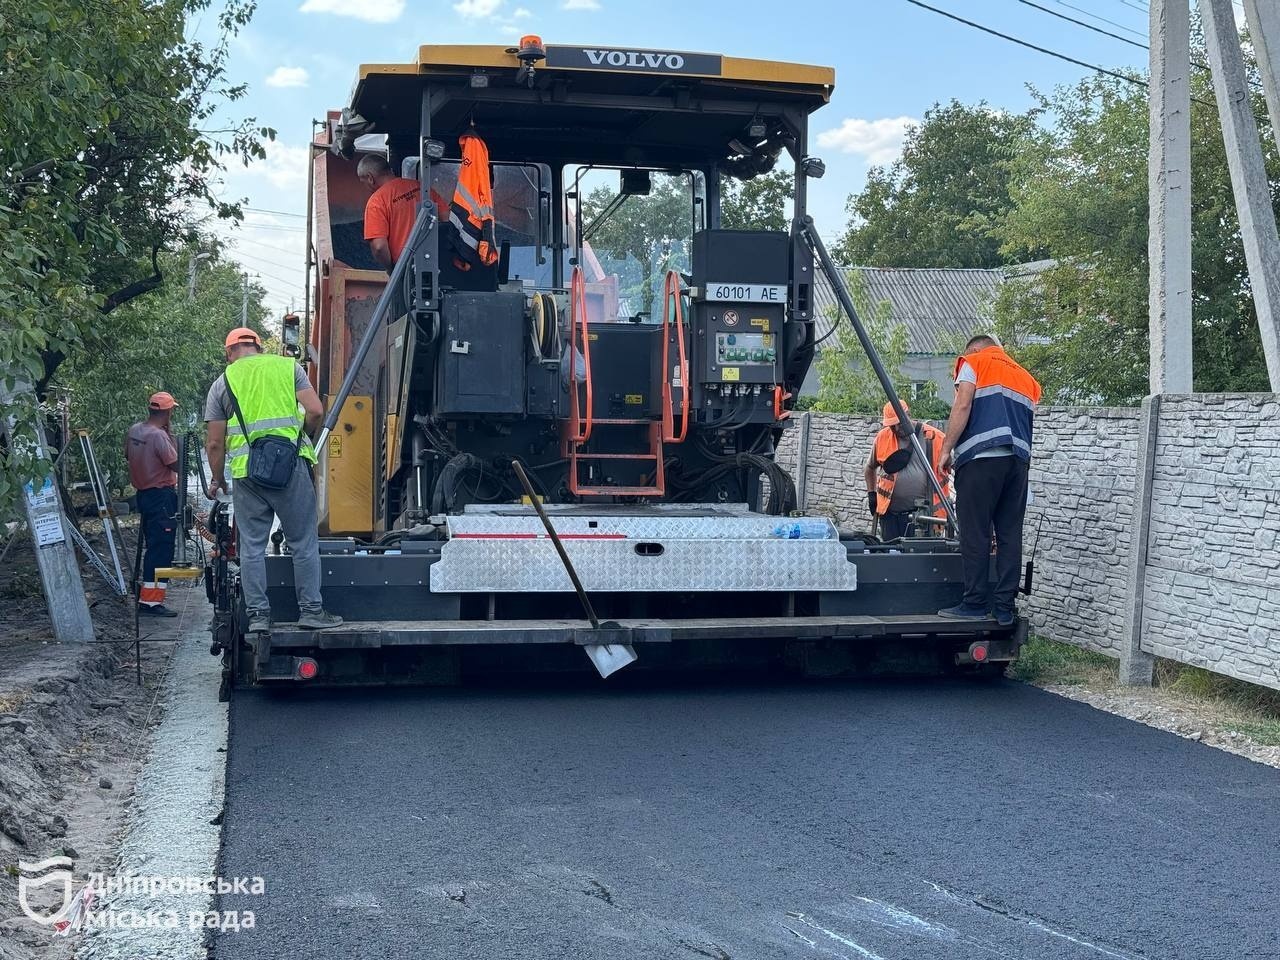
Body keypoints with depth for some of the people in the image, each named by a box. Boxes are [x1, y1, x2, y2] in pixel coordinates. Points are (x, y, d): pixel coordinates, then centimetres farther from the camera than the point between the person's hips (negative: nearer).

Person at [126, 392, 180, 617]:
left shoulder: (133, 431, 7)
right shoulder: (159, 435, -18)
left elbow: (129, 457, 16)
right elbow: (176, 465, -16)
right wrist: (170, 436, -9)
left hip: (143, 493, 9)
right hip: (162, 495, -9)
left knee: (152, 546, 17)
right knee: (161, 549, -7)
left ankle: (147, 593, 23)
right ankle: (151, 601, -9)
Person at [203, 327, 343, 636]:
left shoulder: (222, 383, 12)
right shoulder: (288, 367, 10)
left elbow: (215, 443, 10)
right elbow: (315, 411, -1)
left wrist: (217, 480, 23)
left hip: (245, 472, 1)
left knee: (252, 546, 7)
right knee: (304, 542, 5)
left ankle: (258, 614, 7)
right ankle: (310, 610, 5)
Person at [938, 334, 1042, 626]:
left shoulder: (973, 362, 11)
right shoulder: (1027, 379, 27)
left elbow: (962, 407, -3)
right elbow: (1027, 422, 20)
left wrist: (946, 450, -2)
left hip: (981, 457, -5)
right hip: (1019, 459, 5)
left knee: (975, 534, -3)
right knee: (1010, 535, 4)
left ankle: (975, 603, -3)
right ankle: (1004, 607, 4)